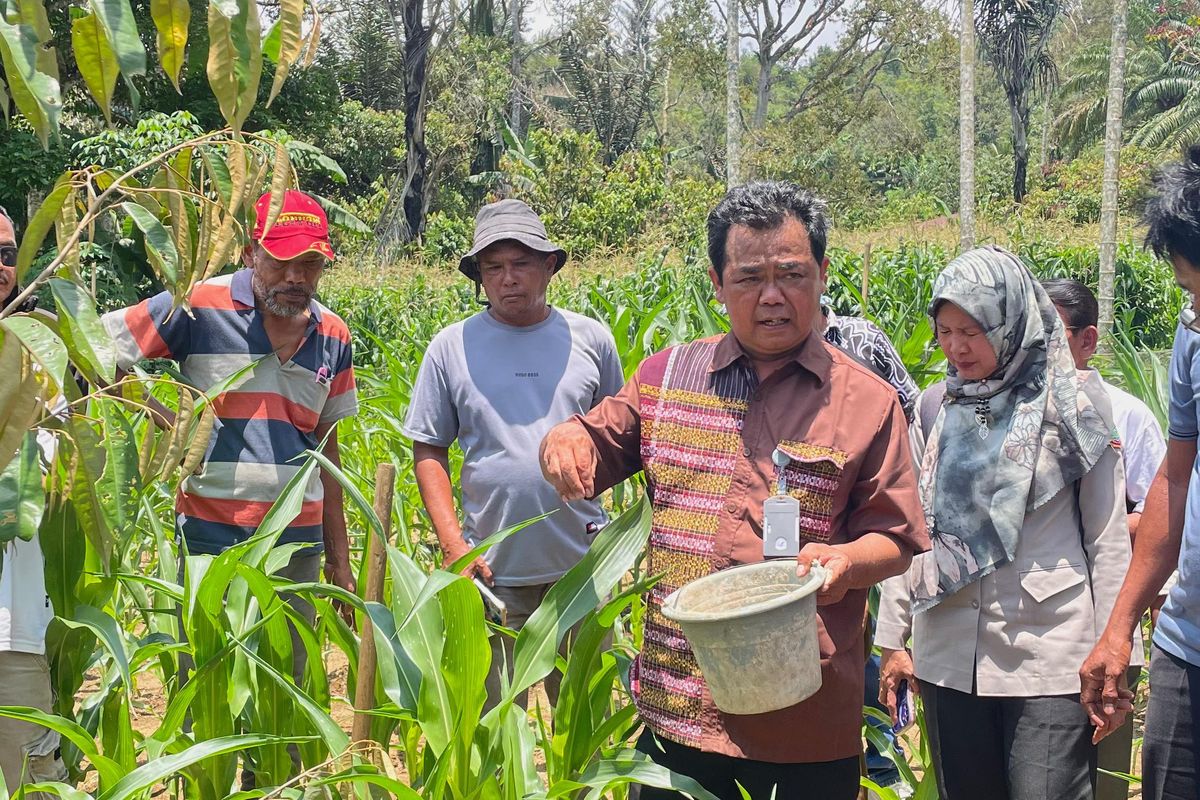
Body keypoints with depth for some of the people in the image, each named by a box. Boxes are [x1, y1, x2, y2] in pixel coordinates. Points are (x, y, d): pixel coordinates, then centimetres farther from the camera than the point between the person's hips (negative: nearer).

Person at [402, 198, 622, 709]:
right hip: (492, 568, -1)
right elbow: (428, 451, 3)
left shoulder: (590, 339, 4)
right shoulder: (452, 347, 1)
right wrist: (452, 543, -6)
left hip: (583, 563, 1)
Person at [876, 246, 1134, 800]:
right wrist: (892, 639, 10)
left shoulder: (1071, 404, -2)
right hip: (948, 656, 4)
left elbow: (1108, 541, 0)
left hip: (1049, 657, -3)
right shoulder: (935, 409, 8)